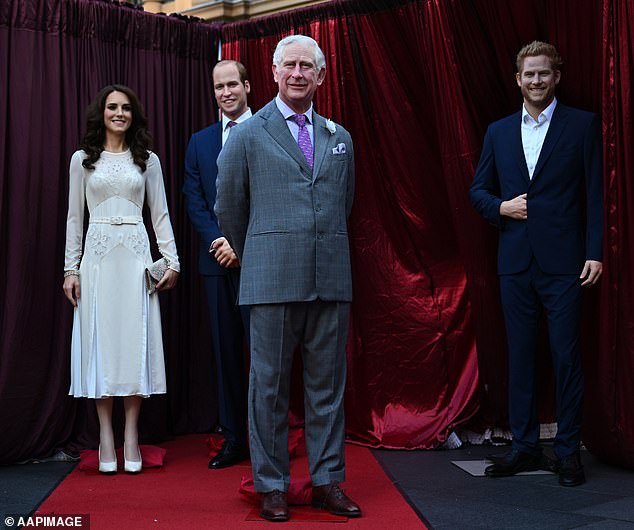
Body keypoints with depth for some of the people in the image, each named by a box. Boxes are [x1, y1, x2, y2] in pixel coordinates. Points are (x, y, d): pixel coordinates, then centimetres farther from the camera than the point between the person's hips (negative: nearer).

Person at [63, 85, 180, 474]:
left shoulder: (148, 160, 9)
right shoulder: (83, 160, 9)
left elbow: (160, 214, 9)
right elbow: (75, 217, 8)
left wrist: (172, 261, 0)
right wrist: (71, 268, 2)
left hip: (135, 256, 0)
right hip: (97, 256, 0)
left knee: (135, 341, 0)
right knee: (100, 340, 0)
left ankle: (131, 437, 6)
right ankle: (106, 438, 5)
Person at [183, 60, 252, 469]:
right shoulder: (199, 142, 16)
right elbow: (194, 200, 10)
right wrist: (218, 240, -6)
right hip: (218, 261, 4)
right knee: (226, 352, 7)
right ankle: (234, 440, 14)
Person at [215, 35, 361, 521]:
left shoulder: (340, 138, 14)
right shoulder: (248, 135, 4)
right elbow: (229, 208, 10)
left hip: (331, 280, 3)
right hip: (273, 281, -3)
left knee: (328, 385, 7)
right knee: (270, 386, 2)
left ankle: (327, 481, 17)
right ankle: (272, 486, 12)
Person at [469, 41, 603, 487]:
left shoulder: (583, 125, 2)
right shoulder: (499, 132, 12)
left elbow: (596, 193, -2)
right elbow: (478, 190, 17)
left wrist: (595, 252, -9)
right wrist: (501, 207, -4)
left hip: (563, 262, -3)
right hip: (516, 262, 4)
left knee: (567, 355, 0)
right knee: (521, 354, 9)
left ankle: (569, 450, 10)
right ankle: (525, 446, 18)